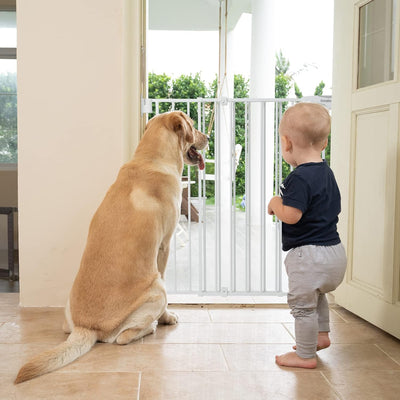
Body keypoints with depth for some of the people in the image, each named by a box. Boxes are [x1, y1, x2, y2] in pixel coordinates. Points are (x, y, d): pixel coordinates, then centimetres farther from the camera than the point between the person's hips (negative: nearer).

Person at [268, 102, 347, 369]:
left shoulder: (300, 178, -22)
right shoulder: (327, 173, 8)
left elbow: (291, 216, -28)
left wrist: (276, 203, -7)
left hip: (309, 255, -10)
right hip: (333, 249, 10)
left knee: (302, 304, 4)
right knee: (317, 294, 32)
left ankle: (306, 356, 16)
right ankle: (322, 335, 45)